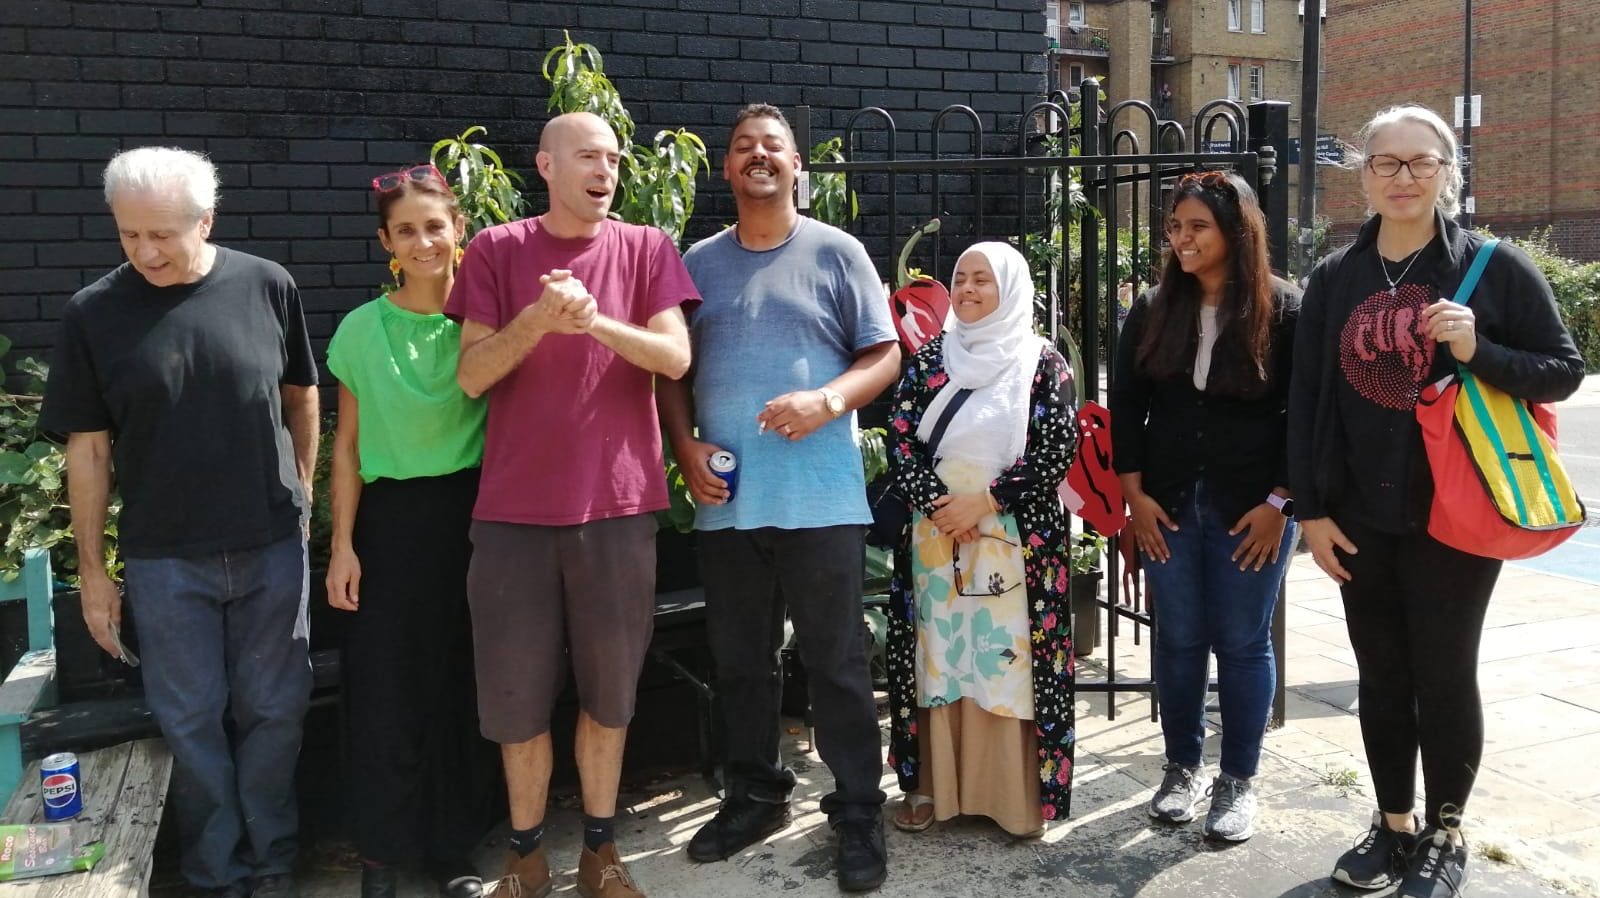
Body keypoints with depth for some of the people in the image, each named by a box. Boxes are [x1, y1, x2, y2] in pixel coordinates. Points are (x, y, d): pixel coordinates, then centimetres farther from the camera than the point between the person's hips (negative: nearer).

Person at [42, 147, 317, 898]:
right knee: (192, 723, 9)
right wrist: (92, 571, 0)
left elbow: (301, 396, 9)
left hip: (272, 548, 1)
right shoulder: (93, 314, -6)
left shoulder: (266, 286, -5)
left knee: (273, 712, 10)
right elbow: (88, 449, -1)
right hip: (165, 560, 0)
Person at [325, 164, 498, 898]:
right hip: (392, 517, 0)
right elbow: (348, 444, 3)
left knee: (464, 684, 8)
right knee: (385, 687, 4)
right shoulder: (361, 329, -1)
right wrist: (342, 544, -1)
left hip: (474, 513, 0)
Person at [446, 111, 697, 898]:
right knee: (516, 693, 7)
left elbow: (676, 358, -6)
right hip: (515, 506, 0)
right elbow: (471, 375, -3)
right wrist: (538, 317, -19)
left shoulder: (646, 248, 5)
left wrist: (595, 320, -21)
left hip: (617, 503, 1)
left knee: (609, 689, 10)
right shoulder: (496, 251, 2)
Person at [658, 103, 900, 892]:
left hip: (820, 496, -3)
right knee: (739, 660, 13)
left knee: (836, 662, 2)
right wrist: (685, 444, -4)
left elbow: (884, 354, 0)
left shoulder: (836, 253, 2)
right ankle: (753, 795, 30)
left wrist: (826, 402, -17)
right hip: (726, 500, 4)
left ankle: (858, 812, 16)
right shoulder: (698, 262, 10)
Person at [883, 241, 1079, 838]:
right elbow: (900, 441, 4)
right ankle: (932, 783, 17)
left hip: (1017, 537, -3)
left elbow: (1059, 449, -6)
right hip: (935, 535, 3)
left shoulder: (1044, 363, 2)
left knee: (1011, 660, -1)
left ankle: (1020, 794, 11)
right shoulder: (929, 360, 11)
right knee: (939, 656, 6)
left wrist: (984, 502, -13)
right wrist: (937, 506, -11)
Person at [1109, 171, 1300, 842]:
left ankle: (1238, 782, 18)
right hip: (1167, 503, 3)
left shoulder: (1283, 309, -4)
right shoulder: (1153, 310, 5)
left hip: (1252, 507, -3)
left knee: (1242, 643, 5)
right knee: (1177, 639, 9)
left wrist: (1279, 502, -10)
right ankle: (1182, 768, 25)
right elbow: (1126, 405, 6)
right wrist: (1135, 492, -1)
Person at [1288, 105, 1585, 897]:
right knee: (1381, 676, 12)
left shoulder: (1495, 267, -4)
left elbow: (1565, 370, -2)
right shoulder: (1334, 278, 5)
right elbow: (1305, 398, 4)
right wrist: (1311, 508, 0)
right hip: (1360, 517, 3)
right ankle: (1393, 825, 28)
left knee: (1444, 675, 6)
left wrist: (1478, 352, -20)